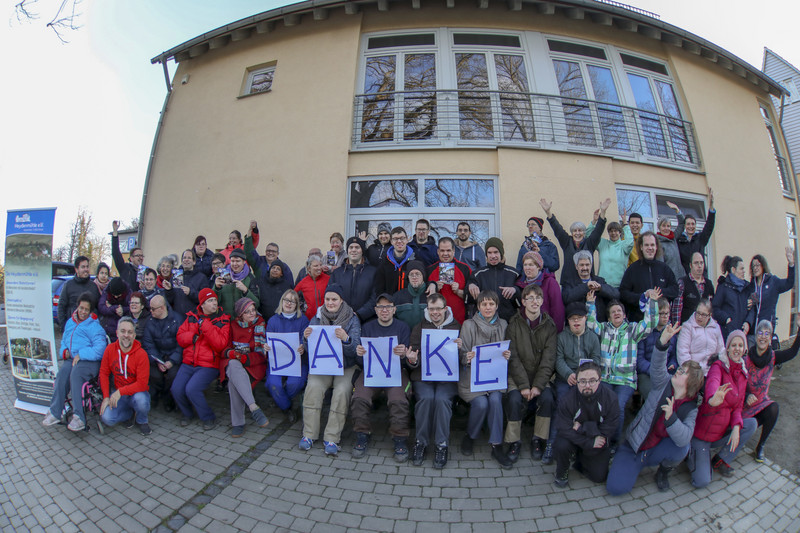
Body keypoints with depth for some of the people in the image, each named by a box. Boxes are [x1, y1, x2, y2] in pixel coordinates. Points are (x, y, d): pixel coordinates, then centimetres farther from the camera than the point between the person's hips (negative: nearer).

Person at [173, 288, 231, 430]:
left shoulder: (223, 320, -3)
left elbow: (220, 344, -15)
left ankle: (208, 418, 2)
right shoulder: (192, 317, 10)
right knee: (176, 389, -11)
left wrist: (205, 325, -17)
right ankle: (187, 413, 21)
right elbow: (180, 337, 10)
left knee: (192, 389, -22)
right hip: (188, 363, 5)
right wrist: (194, 336, -11)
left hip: (209, 365, -4)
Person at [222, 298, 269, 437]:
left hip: (254, 364, -1)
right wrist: (232, 353, -17)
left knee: (234, 381, -34)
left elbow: (263, 353, -2)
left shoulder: (261, 324, 4)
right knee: (234, 366, -38)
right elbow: (225, 347, 8)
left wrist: (246, 358, -20)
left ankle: (238, 423, -27)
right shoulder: (233, 325, 9)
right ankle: (253, 408, -45)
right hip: (232, 362, 1)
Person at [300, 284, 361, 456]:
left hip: (346, 366, -2)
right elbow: (310, 350, 2)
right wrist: (306, 338, -21)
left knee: (342, 391, -27)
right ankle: (309, 434, -11)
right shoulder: (317, 319, 5)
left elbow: (354, 350, -12)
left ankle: (331, 438, -15)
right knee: (313, 387, -25)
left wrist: (346, 339, -34)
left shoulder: (352, 319, -2)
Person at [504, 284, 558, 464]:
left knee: (547, 398, -24)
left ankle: (538, 440, -1)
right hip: (517, 375, -1)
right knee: (514, 399, -26)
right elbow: (513, 358, -9)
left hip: (540, 375, 2)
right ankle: (514, 441, -4)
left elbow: (548, 359, -5)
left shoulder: (550, 325, 1)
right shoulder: (514, 324, -4)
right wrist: (523, 385, -18)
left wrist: (538, 385, -17)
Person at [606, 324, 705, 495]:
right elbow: (658, 365, -28)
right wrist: (663, 341, -43)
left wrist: (670, 417, -39)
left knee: (682, 448, -33)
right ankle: (636, 464, 17)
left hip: (656, 451, 1)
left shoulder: (690, 409, -7)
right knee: (615, 487, -17)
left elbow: (684, 438, -23)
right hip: (633, 446, -1)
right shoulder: (664, 383, -5)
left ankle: (664, 471, 3)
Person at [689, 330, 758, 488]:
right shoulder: (718, 366, -14)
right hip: (702, 432, -7)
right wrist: (713, 399, -61)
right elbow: (712, 383, -38)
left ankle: (721, 460, 1)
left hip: (722, 433, 7)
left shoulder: (743, 374, 7)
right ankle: (692, 452, 16)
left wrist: (736, 427, -14)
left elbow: (738, 405, 6)